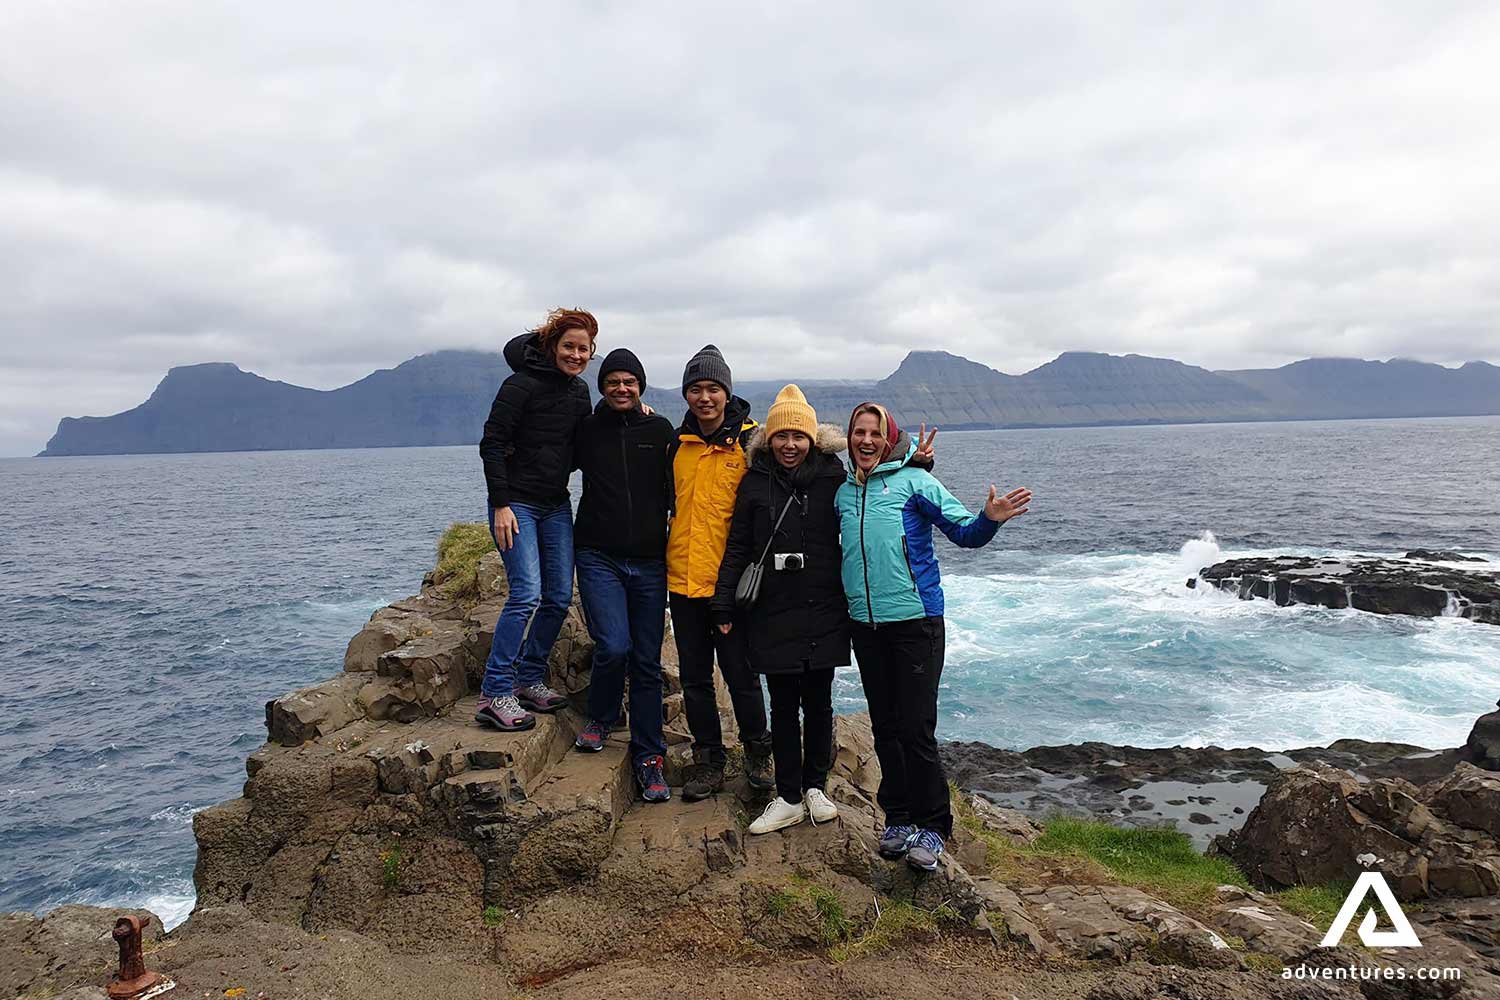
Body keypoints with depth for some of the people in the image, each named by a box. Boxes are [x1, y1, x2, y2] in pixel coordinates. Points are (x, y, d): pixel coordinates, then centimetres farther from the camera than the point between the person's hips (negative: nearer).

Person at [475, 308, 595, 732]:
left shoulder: (579, 391, 11)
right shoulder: (522, 384, -12)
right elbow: (492, 445, -12)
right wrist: (501, 504, -18)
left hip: (556, 505, 8)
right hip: (516, 503, -7)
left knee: (559, 597, 5)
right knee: (527, 593, -16)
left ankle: (529, 680, 19)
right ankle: (495, 694, -9)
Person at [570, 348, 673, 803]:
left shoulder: (660, 430, 4)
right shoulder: (588, 429, 4)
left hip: (649, 561, 1)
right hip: (599, 557, -1)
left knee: (647, 662, 4)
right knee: (613, 646, -16)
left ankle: (648, 758, 15)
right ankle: (600, 718, 16)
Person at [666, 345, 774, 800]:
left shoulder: (751, 441, -6)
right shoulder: (677, 443, 8)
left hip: (730, 580, -5)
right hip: (683, 578, 5)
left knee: (741, 674, 5)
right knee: (694, 677, 11)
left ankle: (757, 753, 26)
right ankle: (708, 761, 25)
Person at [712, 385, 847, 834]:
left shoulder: (833, 476, 0)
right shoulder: (756, 481, 2)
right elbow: (737, 546, 4)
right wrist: (724, 604, 1)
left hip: (824, 612, 0)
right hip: (772, 615, 0)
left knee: (818, 701, 11)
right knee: (783, 705, 7)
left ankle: (815, 786, 28)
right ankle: (788, 798, 17)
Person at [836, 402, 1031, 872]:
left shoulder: (914, 481, -4)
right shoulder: (844, 492, 10)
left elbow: (963, 532, -9)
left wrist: (989, 519, -27)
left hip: (915, 621, -5)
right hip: (865, 625, 5)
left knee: (916, 729, -3)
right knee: (885, 728, 12)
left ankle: (931, 826, 13)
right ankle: (898, 817, 26)